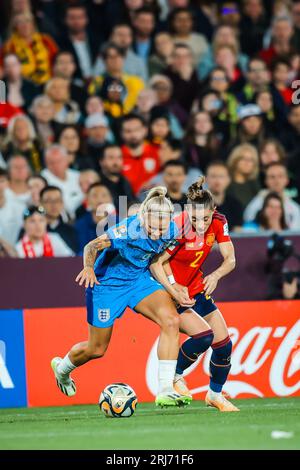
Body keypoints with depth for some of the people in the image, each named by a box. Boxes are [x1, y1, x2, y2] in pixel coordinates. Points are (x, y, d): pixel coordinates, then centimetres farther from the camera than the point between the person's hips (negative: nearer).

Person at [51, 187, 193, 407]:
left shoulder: (172, 231, -15)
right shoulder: (128, 230, -32)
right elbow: (92, 246, -26)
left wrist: (172, 290, 1)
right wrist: (89, 267, -46)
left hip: (139, 279, 5)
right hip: (108, 282, -5)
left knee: (171, 320, -23)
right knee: (97, 349, 9)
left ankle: (166, 391, -21)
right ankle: (61, 368, 46)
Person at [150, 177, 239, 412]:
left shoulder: (219, 222, -14)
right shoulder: (178, 229, -30)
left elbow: (230, 260, -10)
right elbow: (155, 263, -23)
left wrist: (215, 275, -30)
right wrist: (173, 289, -33)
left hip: (197, 287, 6)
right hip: (171, 290, -6)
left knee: (224, 344, 2)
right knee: (203, 335, -23)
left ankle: (215, 394, 24)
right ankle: (174, 376, 4)